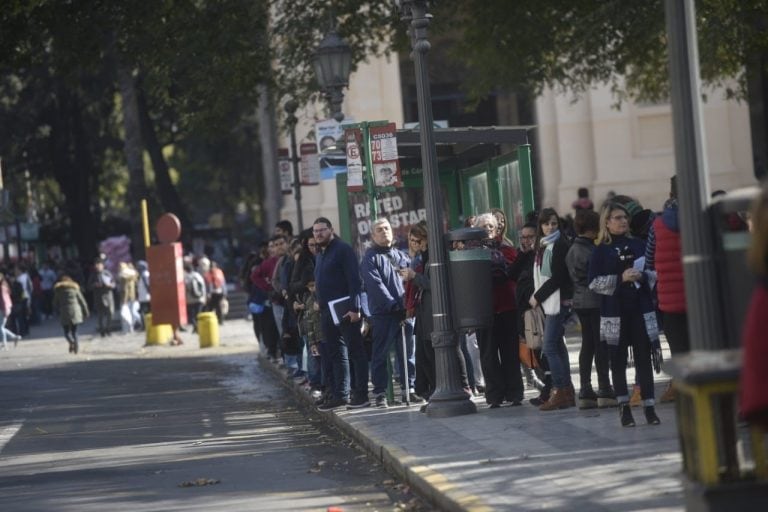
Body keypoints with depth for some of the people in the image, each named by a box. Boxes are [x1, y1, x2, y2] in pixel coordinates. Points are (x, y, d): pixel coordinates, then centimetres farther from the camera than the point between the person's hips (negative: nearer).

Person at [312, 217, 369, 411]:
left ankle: (361, 394, -2)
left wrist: (355, 307, -21)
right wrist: (320, 306, 12)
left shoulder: (343, 249, -8)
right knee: (336, 354, 10)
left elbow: (355, 280, -15)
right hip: (327, 313, 9)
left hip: (346, 311, -9)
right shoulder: (320, 255, 19)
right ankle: (340, 395, 14)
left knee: (355, 351, -4)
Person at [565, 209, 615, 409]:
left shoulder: (572, 250, 11)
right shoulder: (589, 251, -17)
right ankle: (604, 390, -3)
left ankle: (585, 392, 10)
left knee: (588, 345, 11)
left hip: (580, 301, 9)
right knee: (601, 345, -4)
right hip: (595, 301, -9)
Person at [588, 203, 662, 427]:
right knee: (618, 360, 0)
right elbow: (594, 282, -4)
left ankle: (649, 407, 0)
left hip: (640, 309, 2)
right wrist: (620, 279, -15)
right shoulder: (601, 251, 2)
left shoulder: (638, 245, 10)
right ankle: (623, 406, 9)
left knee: (644, 358, -2)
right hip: (614, 312, -2)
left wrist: (643, 276, -7)